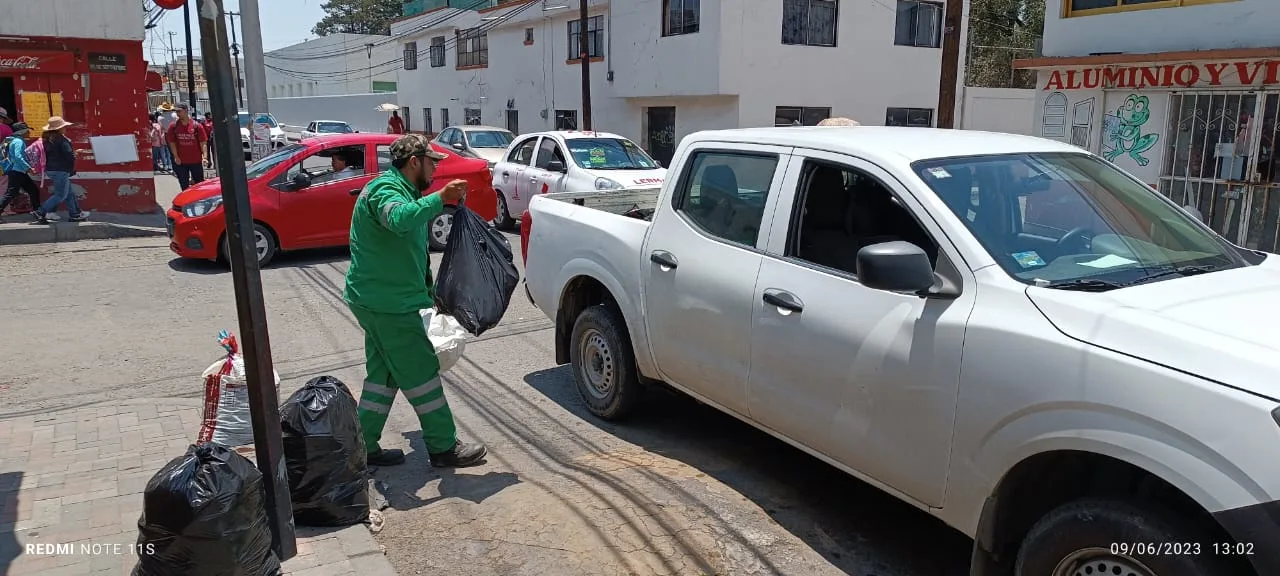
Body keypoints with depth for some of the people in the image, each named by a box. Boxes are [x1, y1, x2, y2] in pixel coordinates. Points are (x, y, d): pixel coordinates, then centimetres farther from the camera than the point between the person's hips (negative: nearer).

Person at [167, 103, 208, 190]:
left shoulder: (197, 126, -5)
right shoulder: (173, 126, -1)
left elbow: (202, 143, -4)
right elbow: (172, 143, 2)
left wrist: (204, 157, -14)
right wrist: (176, 157, -7)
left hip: (196, 161, -1)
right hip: (181, 162, 1)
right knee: (184, 187, 8)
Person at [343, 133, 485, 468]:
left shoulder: (398, 188, 19)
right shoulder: (386, 189, -15)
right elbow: (399, 218, -41)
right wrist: (440, 198, -44)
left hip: (377, 299, 11)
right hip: (388, 302, -11)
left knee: (383, 374, 15)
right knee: (421, 372, -3)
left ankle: (365, 448, 23)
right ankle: (444, 447, 7)